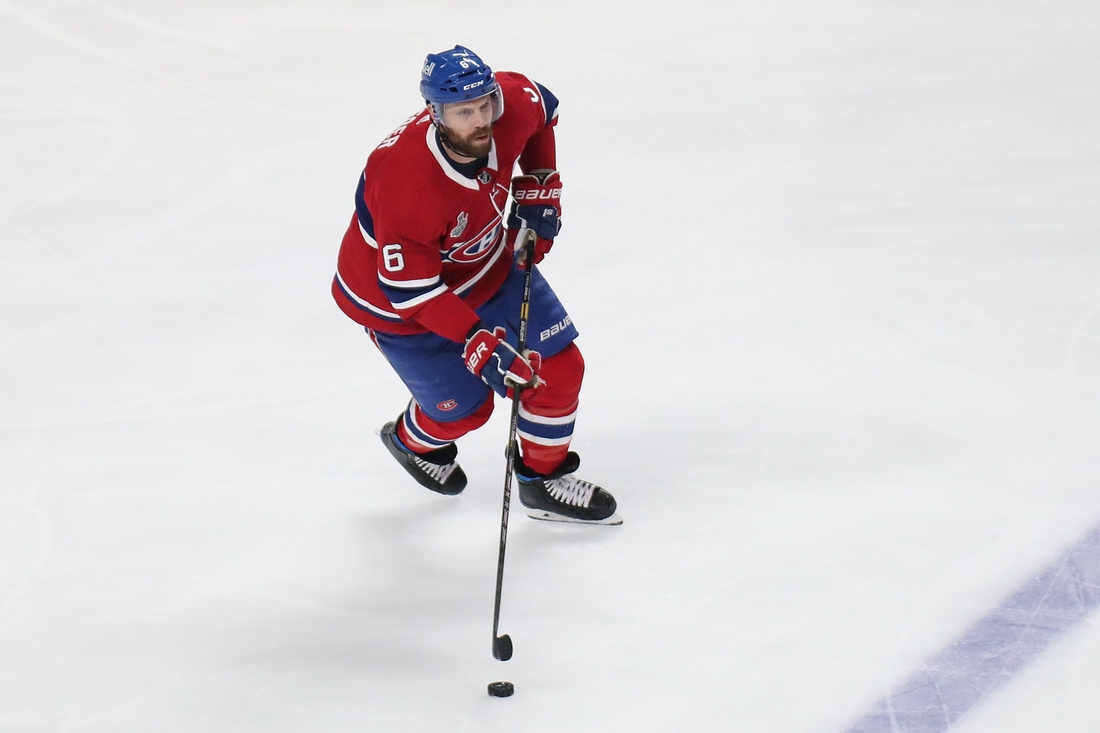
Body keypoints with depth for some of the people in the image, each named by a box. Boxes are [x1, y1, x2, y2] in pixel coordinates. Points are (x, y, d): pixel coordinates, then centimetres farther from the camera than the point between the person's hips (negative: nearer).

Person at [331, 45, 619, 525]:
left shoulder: (514, 105, -24)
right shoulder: (407, 184, -42)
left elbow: (541, 106, 4)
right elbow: (410, 287, -34)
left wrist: (540, 185, 1)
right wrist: (477, 344, -38)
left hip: (486, 263, 6)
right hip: (394, 294, -6)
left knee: (559, 366, 4)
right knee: (464, 408, 7)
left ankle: (545, 481, 28)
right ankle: (413, 443, 44)